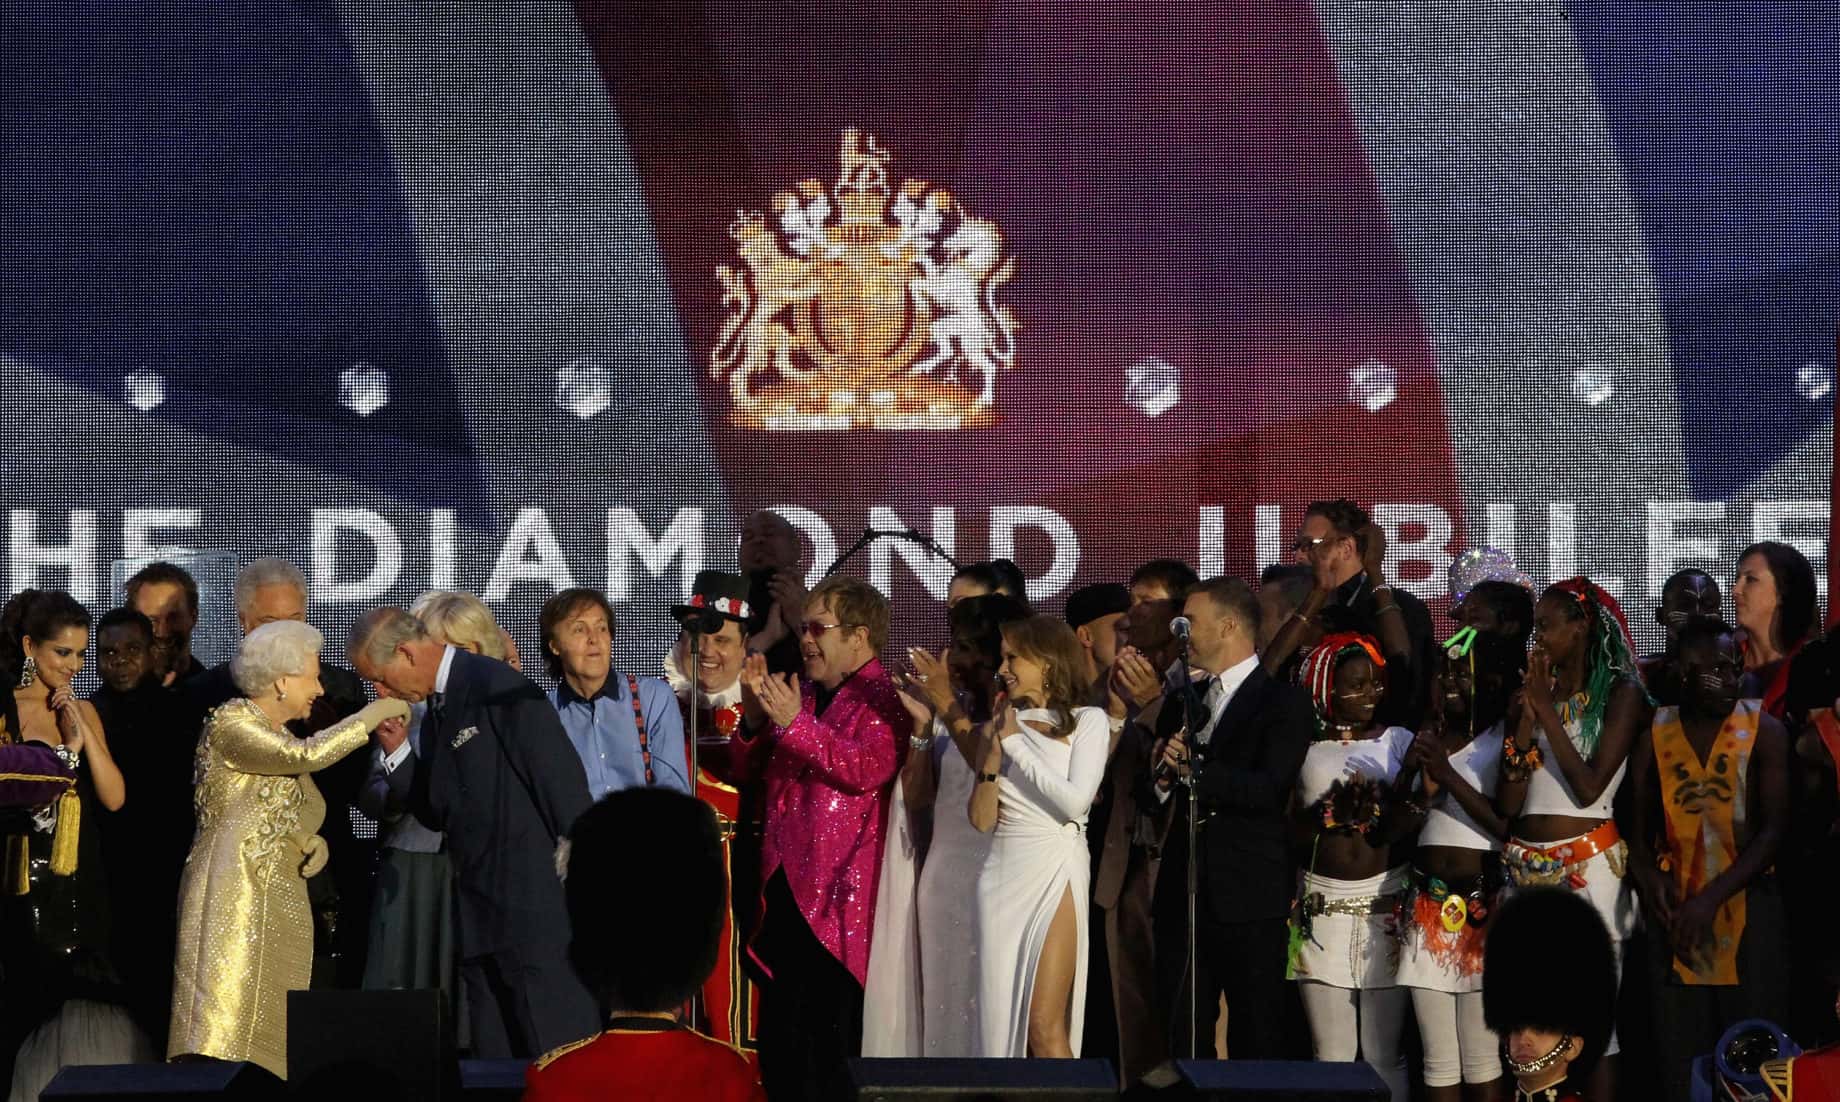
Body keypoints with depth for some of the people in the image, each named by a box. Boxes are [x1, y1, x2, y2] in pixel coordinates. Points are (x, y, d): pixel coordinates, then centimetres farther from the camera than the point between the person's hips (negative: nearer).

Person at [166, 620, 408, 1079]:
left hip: (281, 904, 8)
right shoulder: (230, 723, -7)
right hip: (232, 899, -8)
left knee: (268, 1039, 0)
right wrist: (375, 714, -13)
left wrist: (314, 844, 2)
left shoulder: (281, 738, 19)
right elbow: (308, 756, -22)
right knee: (222, 1031, -17)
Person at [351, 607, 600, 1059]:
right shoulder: (436, 710, 16)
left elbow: (563, 782, -14)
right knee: (495, 1059, 9)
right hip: (481, 918, 9)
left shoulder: (498, 688, -12)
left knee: (558, 1052, -9)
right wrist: (397, 750, 6)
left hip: (538, 908, -9)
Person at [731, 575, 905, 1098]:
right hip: (785, 889, 7)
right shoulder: (800, 694, 17)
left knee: (834, 1049, -4)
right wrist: (754, 716, -1)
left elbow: (868, 769, -21)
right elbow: (749, 767, 18)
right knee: (781, 1042, 7)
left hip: (838, 895, -7)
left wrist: (795, 723, -22)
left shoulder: (883, 699, -5)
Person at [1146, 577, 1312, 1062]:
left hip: (1249, 896, -6)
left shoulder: (1283, 700, -4)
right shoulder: (1184, 700, 16)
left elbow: (1268, 789, -17)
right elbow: (1153, 796, 14)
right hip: (1182, 892, 6)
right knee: (1181, 1039, 8)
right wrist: (1162, 774, -8)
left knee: (1259, 1041, 0)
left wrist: (1192, 769, -17)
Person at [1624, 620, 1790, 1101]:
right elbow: (1638, 829, 10)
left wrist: (1712, 898, -16)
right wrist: (1649, 877, -11)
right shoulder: (1653, 737, 3)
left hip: (1748, 905, -2)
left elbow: (1773, 830, -9)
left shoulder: (1764, 732, -4)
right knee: (1681, 1056, 6)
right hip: (1675, 911, 2)